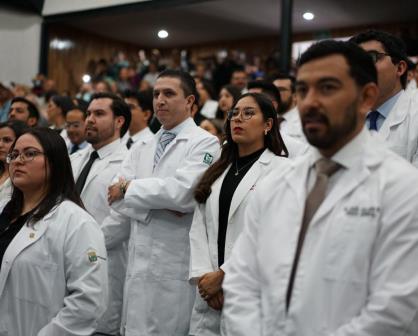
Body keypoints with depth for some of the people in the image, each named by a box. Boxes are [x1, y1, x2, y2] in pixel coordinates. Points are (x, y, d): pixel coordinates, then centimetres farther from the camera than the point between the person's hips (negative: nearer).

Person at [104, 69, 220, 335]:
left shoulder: (204, 143, -5)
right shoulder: (142, 150, 15)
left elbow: (182, 192, -19)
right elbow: (120, 200, 4)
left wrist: (130, 188, -7)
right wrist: (159, 206, -12)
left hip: (176, 268, -6)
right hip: (139, 266, 6)